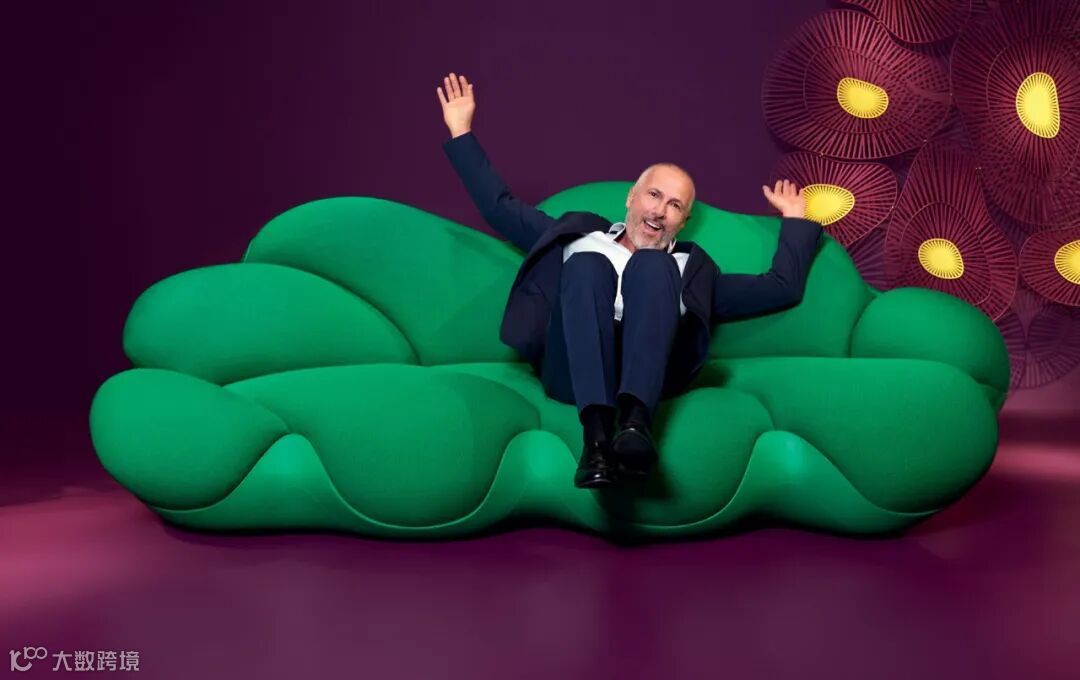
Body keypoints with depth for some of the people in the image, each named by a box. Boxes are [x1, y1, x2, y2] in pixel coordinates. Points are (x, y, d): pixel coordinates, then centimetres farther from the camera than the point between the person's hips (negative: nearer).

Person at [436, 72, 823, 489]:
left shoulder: (692, 269, 32)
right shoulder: (580, 235, 33)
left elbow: (782, 288, 28)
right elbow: (499, 207, 32)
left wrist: (796, 221, 31)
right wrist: (461, 132, 32)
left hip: (651, 373, 0)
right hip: (572, 370, 0)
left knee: (650, 265, -23)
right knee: (587, 264, -26)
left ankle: (634, 418, -45)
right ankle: (598, 430, -46)